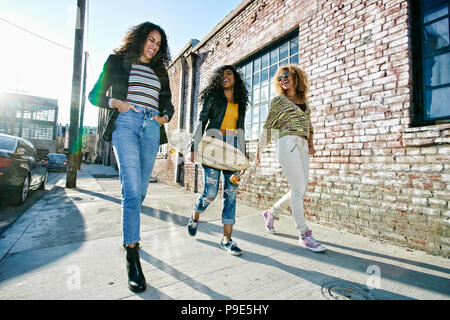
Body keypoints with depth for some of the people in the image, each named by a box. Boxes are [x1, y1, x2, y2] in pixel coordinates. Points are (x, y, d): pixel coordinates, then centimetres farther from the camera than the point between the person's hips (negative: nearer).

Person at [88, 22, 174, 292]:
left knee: (140, 189, 3)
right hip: (126, 123, -3)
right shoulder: (118, 61, 17)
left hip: (152, 128, 4)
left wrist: (164, 117, 3)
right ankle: (133, 258, -13)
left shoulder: (160, 71, 26)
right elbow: (95, 95, 13)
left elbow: (168, 104, 25)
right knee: (132, 188, -18)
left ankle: (130, 234, 26)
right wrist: (115, 102, -7)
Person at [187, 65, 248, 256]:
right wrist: (195, 147, -7)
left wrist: (243, 153, 14)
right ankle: (195, 216, 26)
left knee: (231, 192, -3)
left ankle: (226, 238, 5)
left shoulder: (241, 102, 20)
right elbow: (201, 121, 2)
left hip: (233, 146, 4)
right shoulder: (212, 96, 10)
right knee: (211, 192, -8)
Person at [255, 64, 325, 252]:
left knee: (300, 190, 6)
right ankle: (304, 235, 1)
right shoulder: (278, 100, 8)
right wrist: (259, 151, 6)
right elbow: (268, 127, 6)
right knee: (299, 189, -11)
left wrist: (311, 144, 11)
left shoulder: (304, 101, 22)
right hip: (288, 144, -6)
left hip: (302, 147, 6)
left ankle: (270, 212, 26)